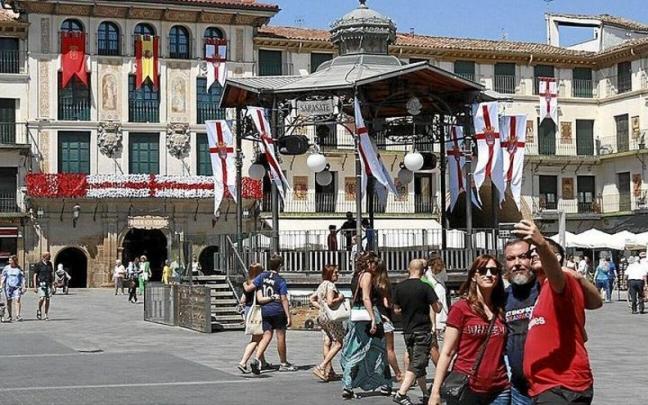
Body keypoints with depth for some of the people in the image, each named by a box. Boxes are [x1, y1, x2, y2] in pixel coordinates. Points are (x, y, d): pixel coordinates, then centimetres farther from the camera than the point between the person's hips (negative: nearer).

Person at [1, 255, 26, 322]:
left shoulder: (19, 269, 5)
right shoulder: (6, 268, 7)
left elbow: (22, 278, 6)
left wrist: (24, 286, -1)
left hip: (17, 287, -1)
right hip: (8, 286, 1)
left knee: (17, 300, -15)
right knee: (9, 301, 5)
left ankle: (17, 315, -17)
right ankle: (10, 316, 16)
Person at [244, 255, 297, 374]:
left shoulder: (262, 276, 2)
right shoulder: (280, 280, -8)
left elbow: (248, 289, -1)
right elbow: (284, 299, -11)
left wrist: (245, 285, 23)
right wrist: (288, 316, -9)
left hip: (265, 310, 4)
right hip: (277, 311, -4)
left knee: (267, 336, 7)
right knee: (281, 336, 7)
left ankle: (257, 359, -12)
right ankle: (283, 363, 17)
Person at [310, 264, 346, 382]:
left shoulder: (322, 285, 13)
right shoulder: (331, 285, -15)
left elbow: (312, 299, 19)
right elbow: (330, 302, -25)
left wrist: (321, 307, 13)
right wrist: (340, 298, -11)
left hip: (322, 316, 9)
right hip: (332, 316, -9)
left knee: (327, 342, 11)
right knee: (338, 343, -2)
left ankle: (328, 371, 14)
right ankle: (321, 367, -11)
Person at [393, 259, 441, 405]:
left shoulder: (400, 287, 2)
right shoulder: (425, 287, -12)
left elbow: (396, 309, 9)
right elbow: (436, 309, -9)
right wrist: (440, 304, 13)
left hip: (407, 331, 6)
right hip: (423, 330, -6)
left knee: (415, 362, 16)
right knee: (418, 364, -6)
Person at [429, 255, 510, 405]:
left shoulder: (502, 310, 8)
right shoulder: (460, 308, -4)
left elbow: (503, 349, 14)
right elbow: (447, 353, -5)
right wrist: (435, 391, -10)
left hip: (499, 391, 4)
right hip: (466, 389, -3)